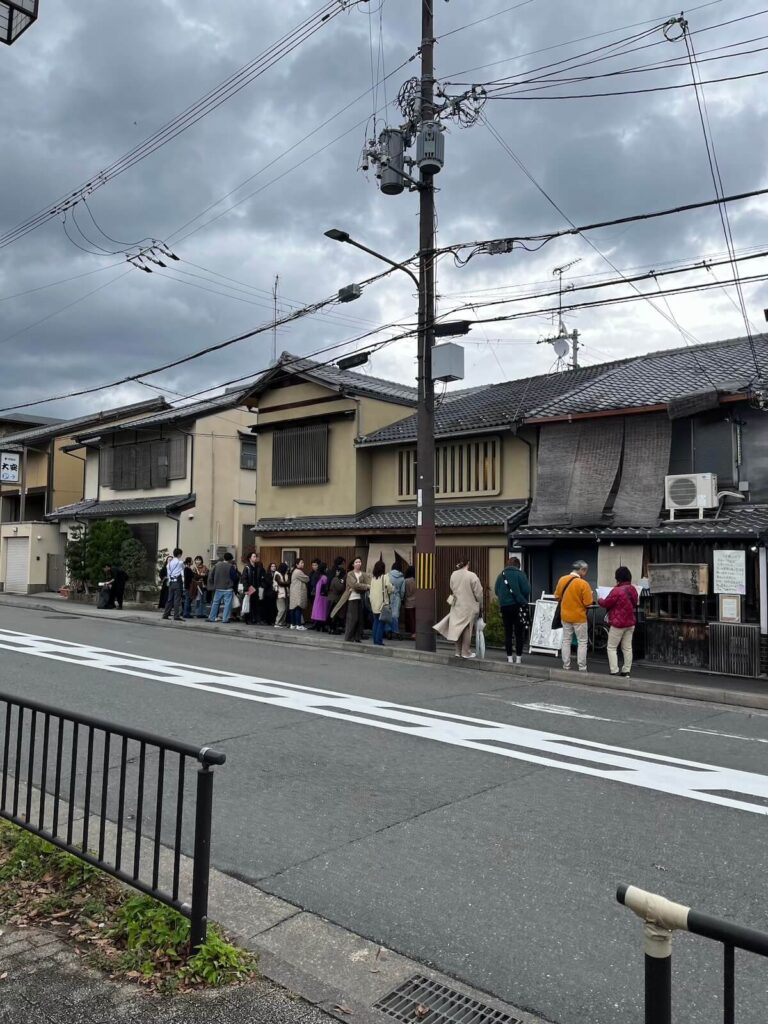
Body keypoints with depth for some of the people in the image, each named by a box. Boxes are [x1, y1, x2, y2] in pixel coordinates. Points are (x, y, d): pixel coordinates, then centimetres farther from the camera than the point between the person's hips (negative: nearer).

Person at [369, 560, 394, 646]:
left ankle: (375, 640, 14)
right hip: (383, 603, -5)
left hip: (374, 603, 5)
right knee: (381, 622, -1)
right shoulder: (385, 577, -9)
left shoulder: (373, 578, 7)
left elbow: (371, 588, 5)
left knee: (376, 622, 12)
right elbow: (390, 589, -14)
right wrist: (393, 588, 7)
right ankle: (379, 640, -4)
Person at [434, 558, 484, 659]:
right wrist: (481, 605, 3)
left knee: (457, 627, 11)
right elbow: (478, 593, -10)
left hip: (456, 605, 5)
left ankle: (458, 651, 18)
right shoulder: (472, 576, -15)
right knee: (467, 629, 4)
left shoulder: (453, 574, 0)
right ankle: (465, 652, 8)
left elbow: (452, 589, 8)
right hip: (469, 606, -5)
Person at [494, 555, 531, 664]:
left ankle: (509, 657, 11)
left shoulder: (501, 574, 4)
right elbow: (526, 590, -12)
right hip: (519, 605, -3)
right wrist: (524, 601, 7)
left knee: (508, 632, 10)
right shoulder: (520, 573, -6)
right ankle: (518, 657, 6)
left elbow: (496, 591, 2)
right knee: (519, 632, 5)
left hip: (505, 606, 3)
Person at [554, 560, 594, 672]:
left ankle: (566, 667, 15)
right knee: (582, 642, 7)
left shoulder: (562, 579, -4)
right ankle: (582, 668, 7)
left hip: (565, 616, 4)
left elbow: (557, 596, 6)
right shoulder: (583, 584, -18)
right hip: (579, 617, -4)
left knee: (566, 641, 13)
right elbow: (588, 603, -16)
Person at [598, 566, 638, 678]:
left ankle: (614, 672, -3)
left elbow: (606, 603, -13)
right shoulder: (633, 589, 3)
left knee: (611, 648, 2)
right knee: (627, 648, 12)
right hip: (630, 622, 7)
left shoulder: (617, 591, -22)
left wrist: (600, 600, 10)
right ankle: (626, 671, 16)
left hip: (618, 624, -7)